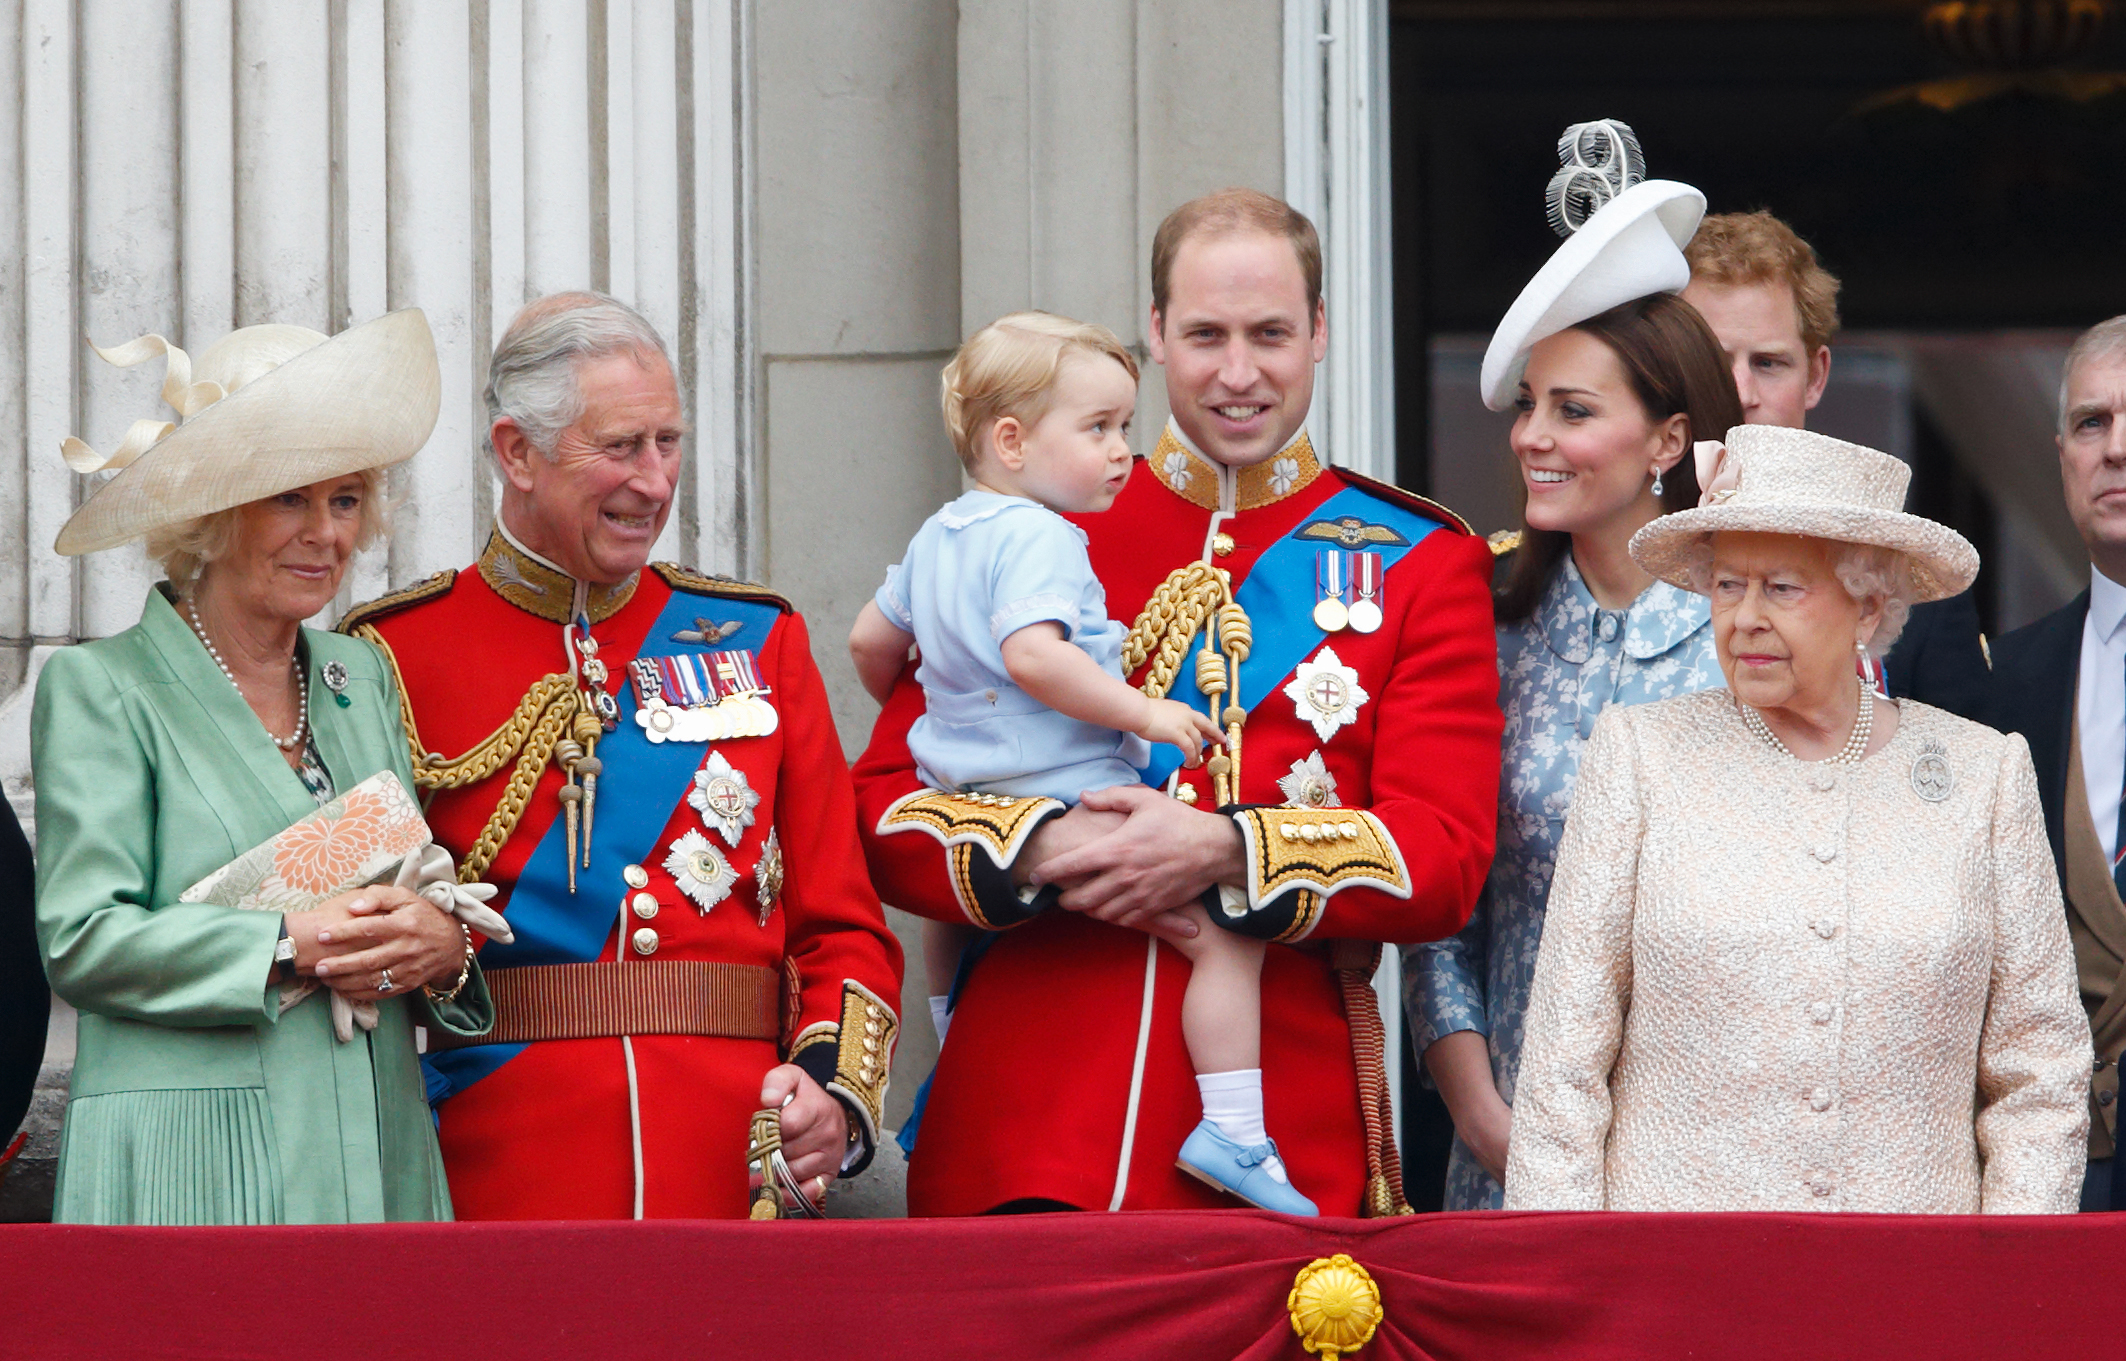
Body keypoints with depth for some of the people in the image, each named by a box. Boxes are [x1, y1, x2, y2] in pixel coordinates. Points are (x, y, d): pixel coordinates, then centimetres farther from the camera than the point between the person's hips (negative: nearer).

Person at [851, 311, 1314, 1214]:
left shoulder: (937, 538, 13)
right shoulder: (1040, 540, -17)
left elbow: (870, 641, 24)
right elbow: (1031, 653, -33)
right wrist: (1143, 711, -27)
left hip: (963, 802, 10)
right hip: (1068, 799, -10)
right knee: (1225, 933, -11)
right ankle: (1232, 1133, -18)